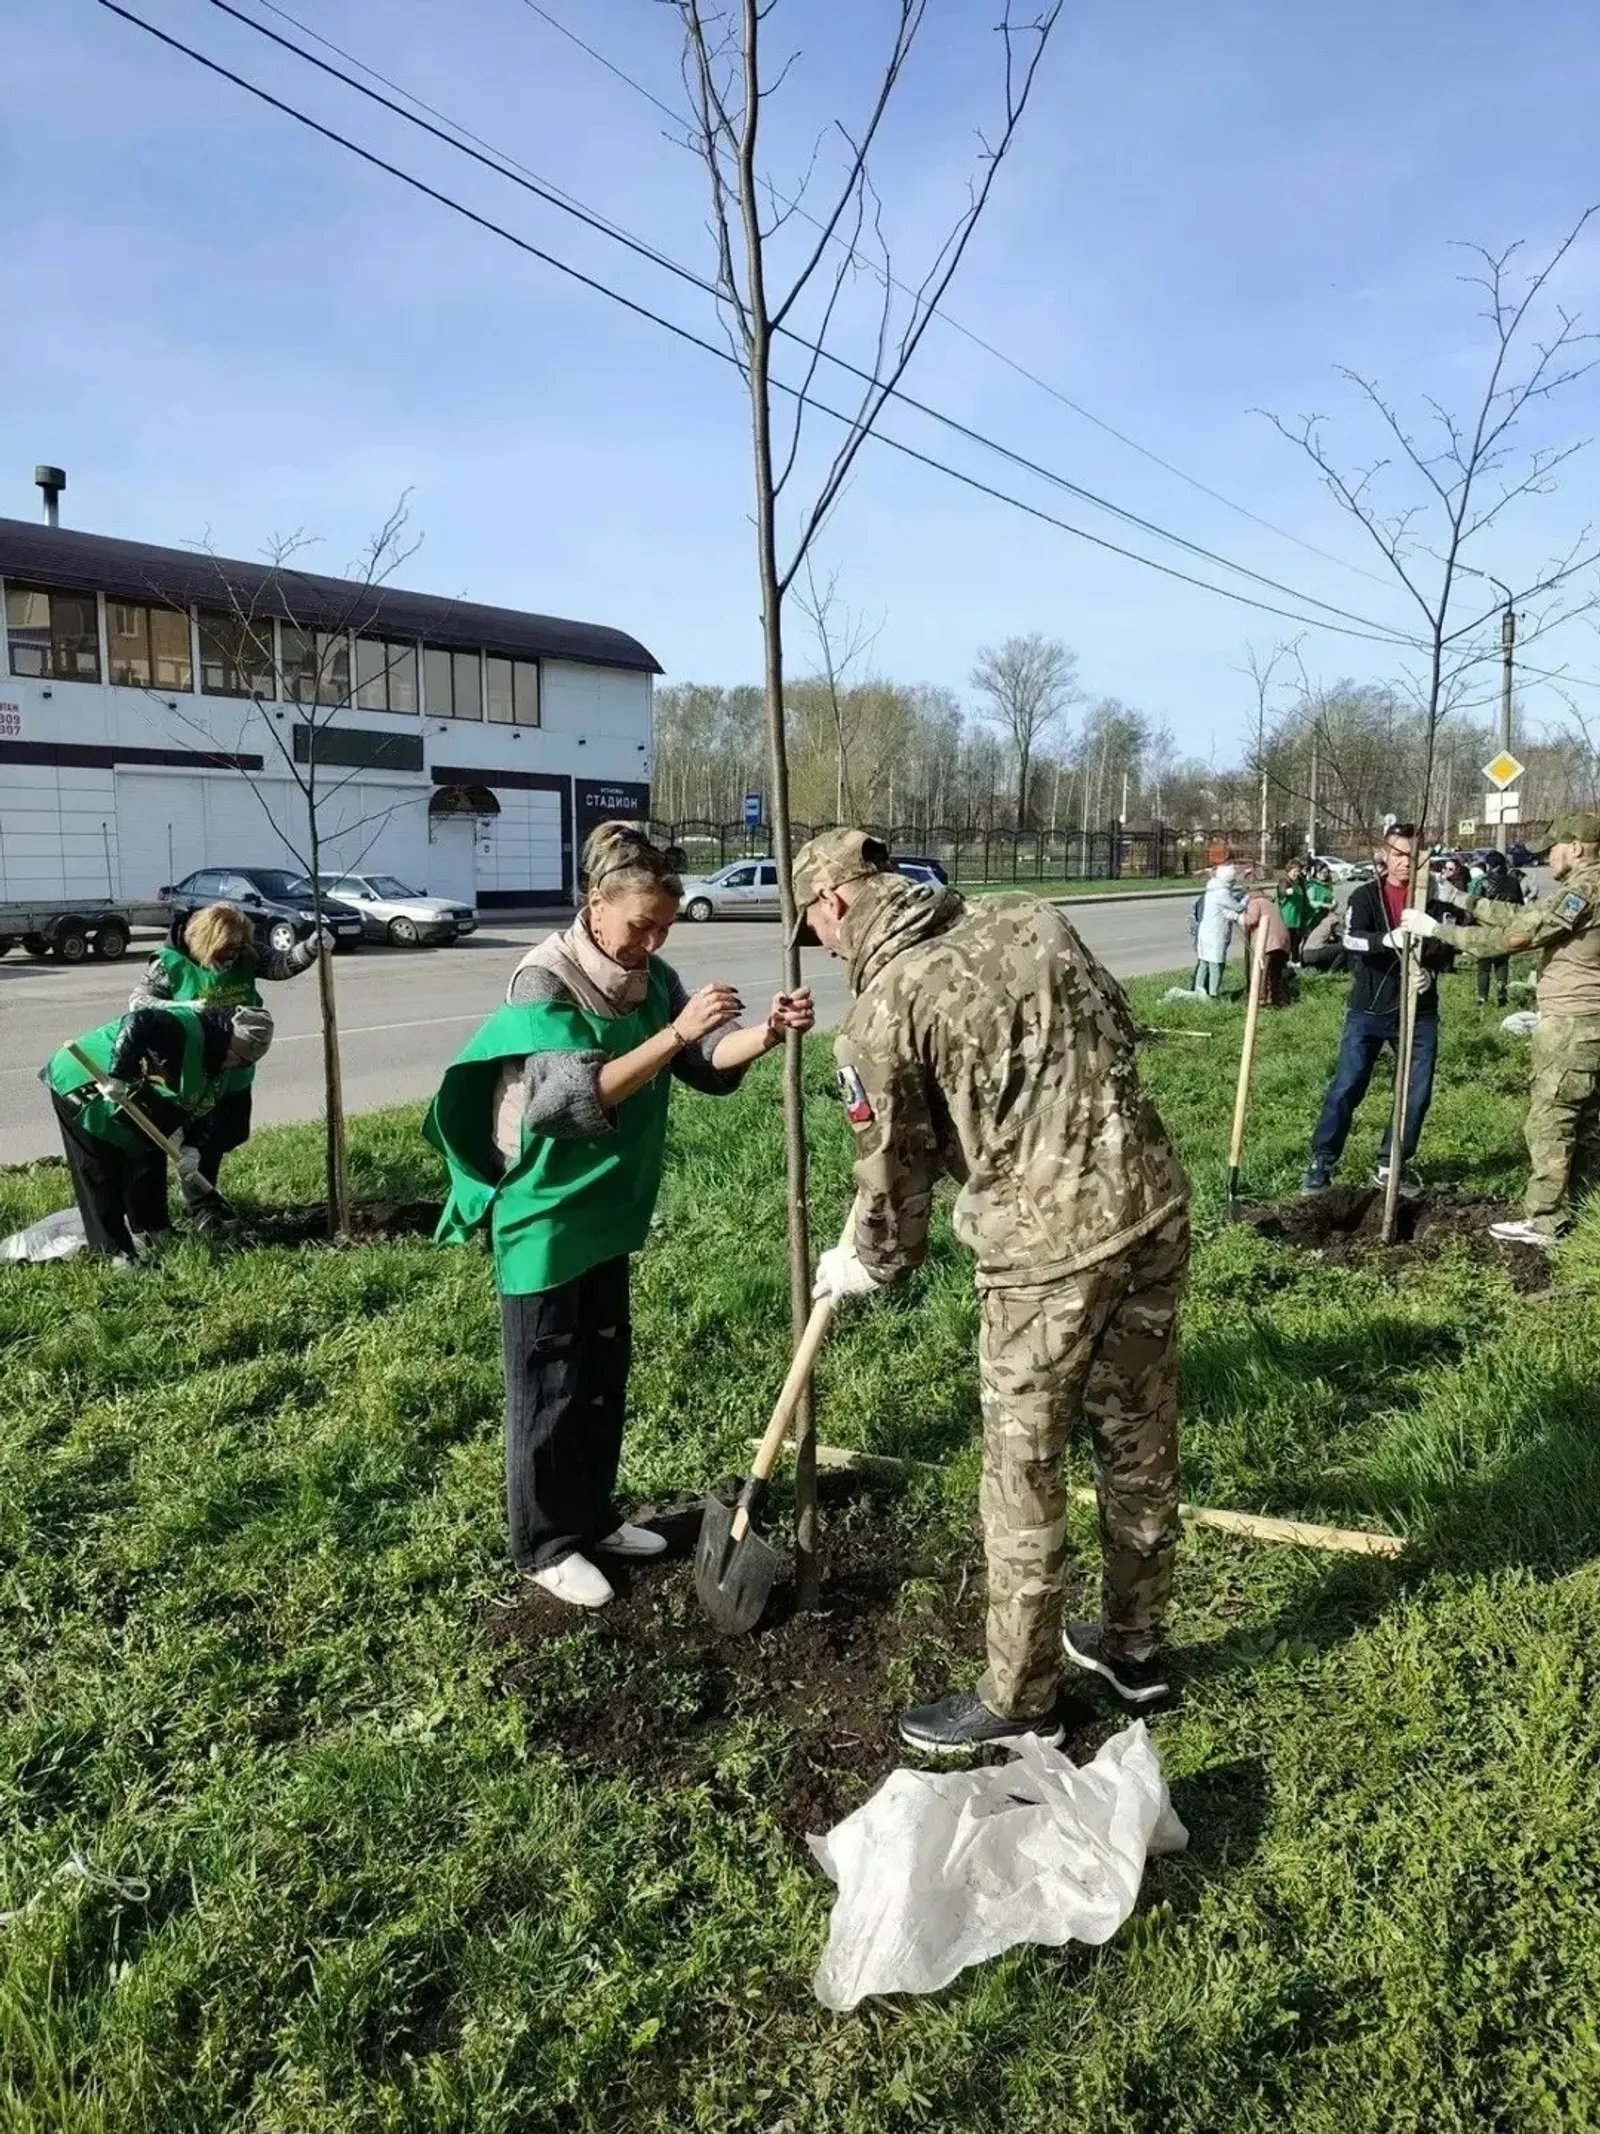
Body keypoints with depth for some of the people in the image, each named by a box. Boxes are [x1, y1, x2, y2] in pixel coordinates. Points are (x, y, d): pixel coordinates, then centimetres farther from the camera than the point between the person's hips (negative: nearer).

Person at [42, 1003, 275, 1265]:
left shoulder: (219, 1067, -2)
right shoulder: (185, 1027, -33)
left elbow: (197, 1106, 5)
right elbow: (136, 1024, -45)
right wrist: (119, 1076, -46)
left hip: (128, 1099, 9)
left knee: (149, 1158, 15)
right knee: (101, 1172, -4)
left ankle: (153, 1230, 31)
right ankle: (115, 1251, 2)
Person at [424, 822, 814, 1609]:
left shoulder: (650, 978, 0)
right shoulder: (542, 983, -21)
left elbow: (709, 1061, -8)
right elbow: (579, 1095, -32)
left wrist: (768, 1032, -27)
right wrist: (674, 1033, -39)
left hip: (608, 1206, 7)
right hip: (543, 1214, -7)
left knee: (605, 1368, 18)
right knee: (549, 1383, 5)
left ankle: (592, 1516, 35)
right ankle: (544, 1545, 21)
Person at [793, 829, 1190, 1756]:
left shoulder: (882, 1013, -8)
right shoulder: (1031, 917, 7)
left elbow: (897, 1174, 1)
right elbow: (1119, 1026, 17)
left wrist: (860, 1268, 20)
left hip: (1048, 1249, -7)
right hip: (1155, 1208, 7)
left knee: (1025, 1477, 10)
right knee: (1142, 1444, 21)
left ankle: (1020, 1701, 26)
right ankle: (1135, 1645, 41)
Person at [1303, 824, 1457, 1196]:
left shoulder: (1433, 898, 4)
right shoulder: (1365, 896, -2)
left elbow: (1447, 948, -3)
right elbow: (1351, 939, -19)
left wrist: (1431, 970, -25)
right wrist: (1389, 938, -39)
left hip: (1418, 1014, 2)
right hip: (1368, 1011, -2)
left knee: (1416, 1093, 4)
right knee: (1345, 1089, -4)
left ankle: (1392, 1165, 19)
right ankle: (1322, 1163, 7)